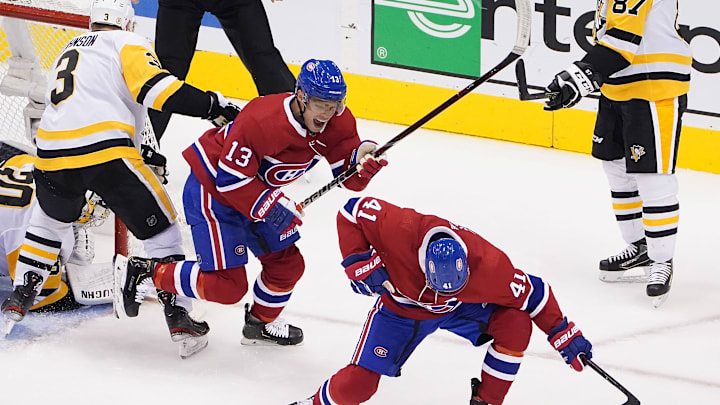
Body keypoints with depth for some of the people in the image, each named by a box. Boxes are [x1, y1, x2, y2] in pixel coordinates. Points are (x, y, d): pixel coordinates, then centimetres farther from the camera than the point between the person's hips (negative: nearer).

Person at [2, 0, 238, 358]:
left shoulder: (69, 50, 31)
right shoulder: (127, 44, 10)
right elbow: (157, 87, -9)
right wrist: (214, 106, -7)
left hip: (52, 153, 6)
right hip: (105, 151, -6)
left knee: (50, 219, 35)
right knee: (159, 228, 8)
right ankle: (177, 316, 1)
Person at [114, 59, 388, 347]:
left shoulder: (337, 123, -12)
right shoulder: (261, 121, -34)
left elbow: (351, 179, -11)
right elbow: (230, 178, -28)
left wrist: (363, 158, -32)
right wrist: (270, 205, -34)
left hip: (259, 189, 8)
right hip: (211, 189, -8)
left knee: (288, 263, 11)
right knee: (226, 285, -13)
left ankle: (262, 322, 38)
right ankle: (147, 272, 1)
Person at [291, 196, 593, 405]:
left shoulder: (487, 264, -36)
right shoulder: (398, 228, -40)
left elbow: (531, 292, -22)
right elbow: (353, 211, -24)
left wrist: (563, 335, -22)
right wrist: (360, 262, -31)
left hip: (459, 308, 1)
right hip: (399, 308, -1)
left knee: (516, 324, -23)